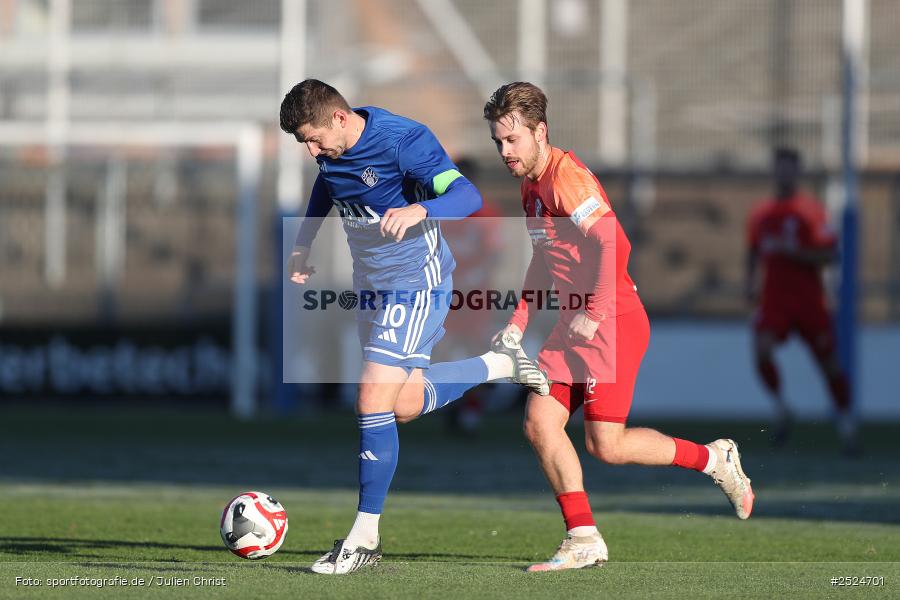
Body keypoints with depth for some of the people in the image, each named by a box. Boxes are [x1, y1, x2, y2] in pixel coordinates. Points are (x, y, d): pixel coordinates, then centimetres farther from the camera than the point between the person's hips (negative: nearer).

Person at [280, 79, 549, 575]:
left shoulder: (403, 141, -23)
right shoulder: (331, 154, -1)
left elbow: (467, 196, -32)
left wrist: (419, 210, -51)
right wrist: (301, 247, 13)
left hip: (416, 285, -9)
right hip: (371, 287, 9)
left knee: (374, 398, -17)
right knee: (404, 405, 14)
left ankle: (364, 537, -10)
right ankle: (501, 365, 33)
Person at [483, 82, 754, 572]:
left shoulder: (566, 176, -16)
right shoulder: (530, 186, 14)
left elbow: (614, 245, -26)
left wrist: (594, 315, -21)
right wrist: (518, 322, 19)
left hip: (613, 322, -9)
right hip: (575, 324, 9)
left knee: (606, 445, -11)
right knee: (540, 424, -1)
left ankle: (713, 459, 9)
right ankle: (584, 540, 4)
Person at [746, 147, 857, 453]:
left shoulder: (812, 211, -4)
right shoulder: (760, 213, 9)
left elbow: (829, 254, -9)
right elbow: (753, 251, 23)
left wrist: (794, 251, -19)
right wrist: (751, 282, 8)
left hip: (809, 298, -2)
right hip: (774, 298, 2)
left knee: (829, 361, 2)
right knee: (762, 350, -22)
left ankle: (846, 421, 21)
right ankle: (780, 407, -1)